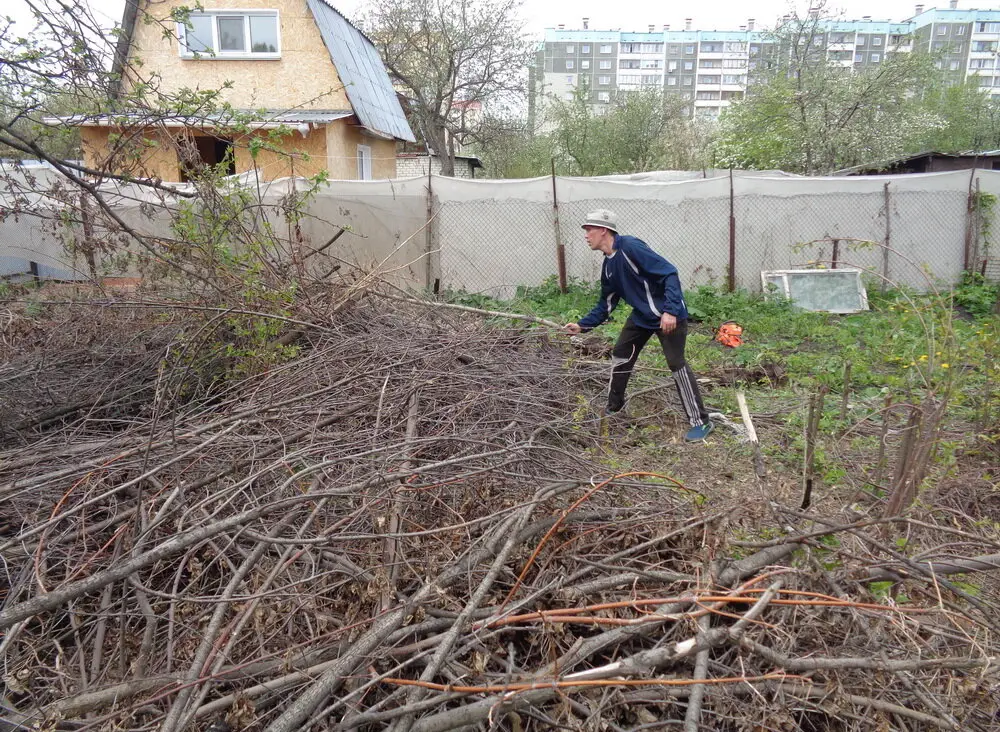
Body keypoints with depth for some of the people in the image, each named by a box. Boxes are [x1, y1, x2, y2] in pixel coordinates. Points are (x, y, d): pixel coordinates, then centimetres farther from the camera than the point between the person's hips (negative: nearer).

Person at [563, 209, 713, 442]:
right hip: (642, 315, 9)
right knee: (620, 355, 12)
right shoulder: (609, 265, 6)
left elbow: (670, 273, -26)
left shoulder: (630, 247, -22)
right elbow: (606, 304, 15)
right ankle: (614, 407, 31)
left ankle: (701, 422, 1)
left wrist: (670, 311, -33)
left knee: (676, 363, -10)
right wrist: (582, 325, 7)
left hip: (669, 315, -9)